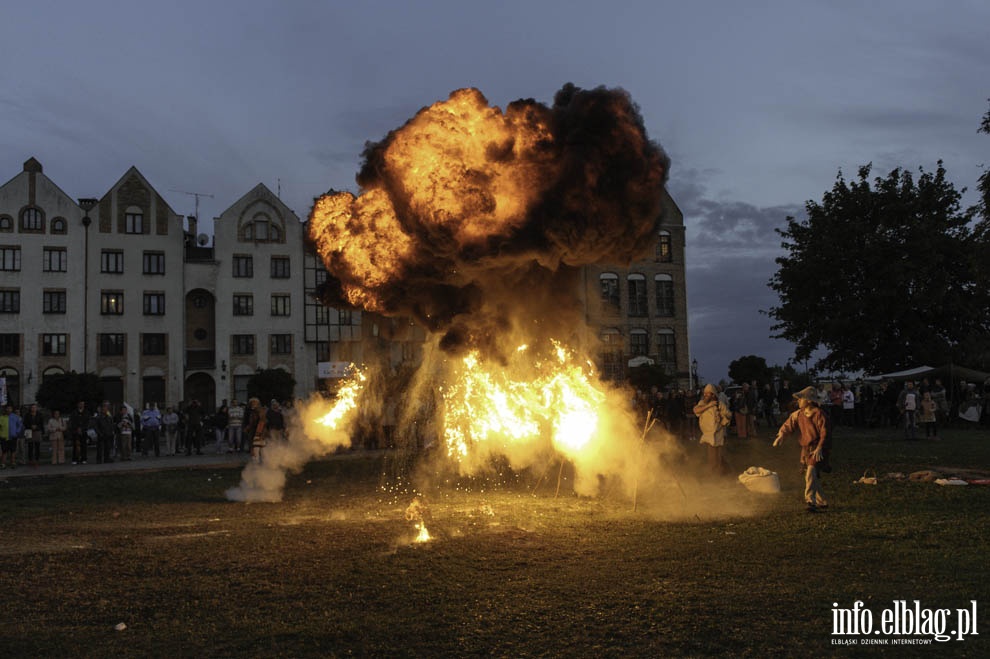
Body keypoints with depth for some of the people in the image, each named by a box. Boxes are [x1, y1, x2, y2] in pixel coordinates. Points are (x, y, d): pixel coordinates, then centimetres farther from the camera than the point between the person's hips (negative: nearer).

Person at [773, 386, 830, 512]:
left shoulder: (818, 414, -15)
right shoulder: (798, 414, 7)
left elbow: (824, 433, -16)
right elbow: (788, 425, 14)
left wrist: (819, 448, -24)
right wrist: (780, 435, -2)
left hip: (817, 450, -8)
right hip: (806, 449, 8)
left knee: (811, 472, -23)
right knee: (811, 477, 13)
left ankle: (810, 501, -25)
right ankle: (822, 502, 26)